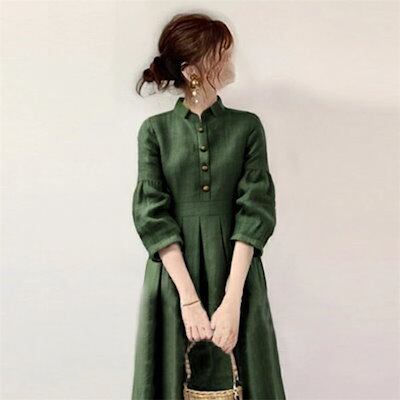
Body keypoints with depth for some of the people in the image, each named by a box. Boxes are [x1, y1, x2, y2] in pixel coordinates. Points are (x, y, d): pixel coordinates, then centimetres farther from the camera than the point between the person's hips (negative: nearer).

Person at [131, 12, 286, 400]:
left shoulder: (247, 127, 2)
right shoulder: (155, 130, 0)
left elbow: (255, 211, -6)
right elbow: (152, 216, -7)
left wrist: (232, 299, -16)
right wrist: (189, 297, -16)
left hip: (235, 273, 1)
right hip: (174, 275, 0)